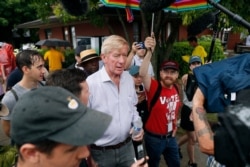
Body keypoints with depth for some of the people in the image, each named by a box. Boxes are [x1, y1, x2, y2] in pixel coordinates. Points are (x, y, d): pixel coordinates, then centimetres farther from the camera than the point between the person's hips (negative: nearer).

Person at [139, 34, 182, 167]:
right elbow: (142, 73, -42)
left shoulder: (176, 88, -3)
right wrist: (149, 52, -51)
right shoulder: (154, 87, -22)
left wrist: (175, 125, 15)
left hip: (170, 137, 6)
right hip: (154, 138, -6)